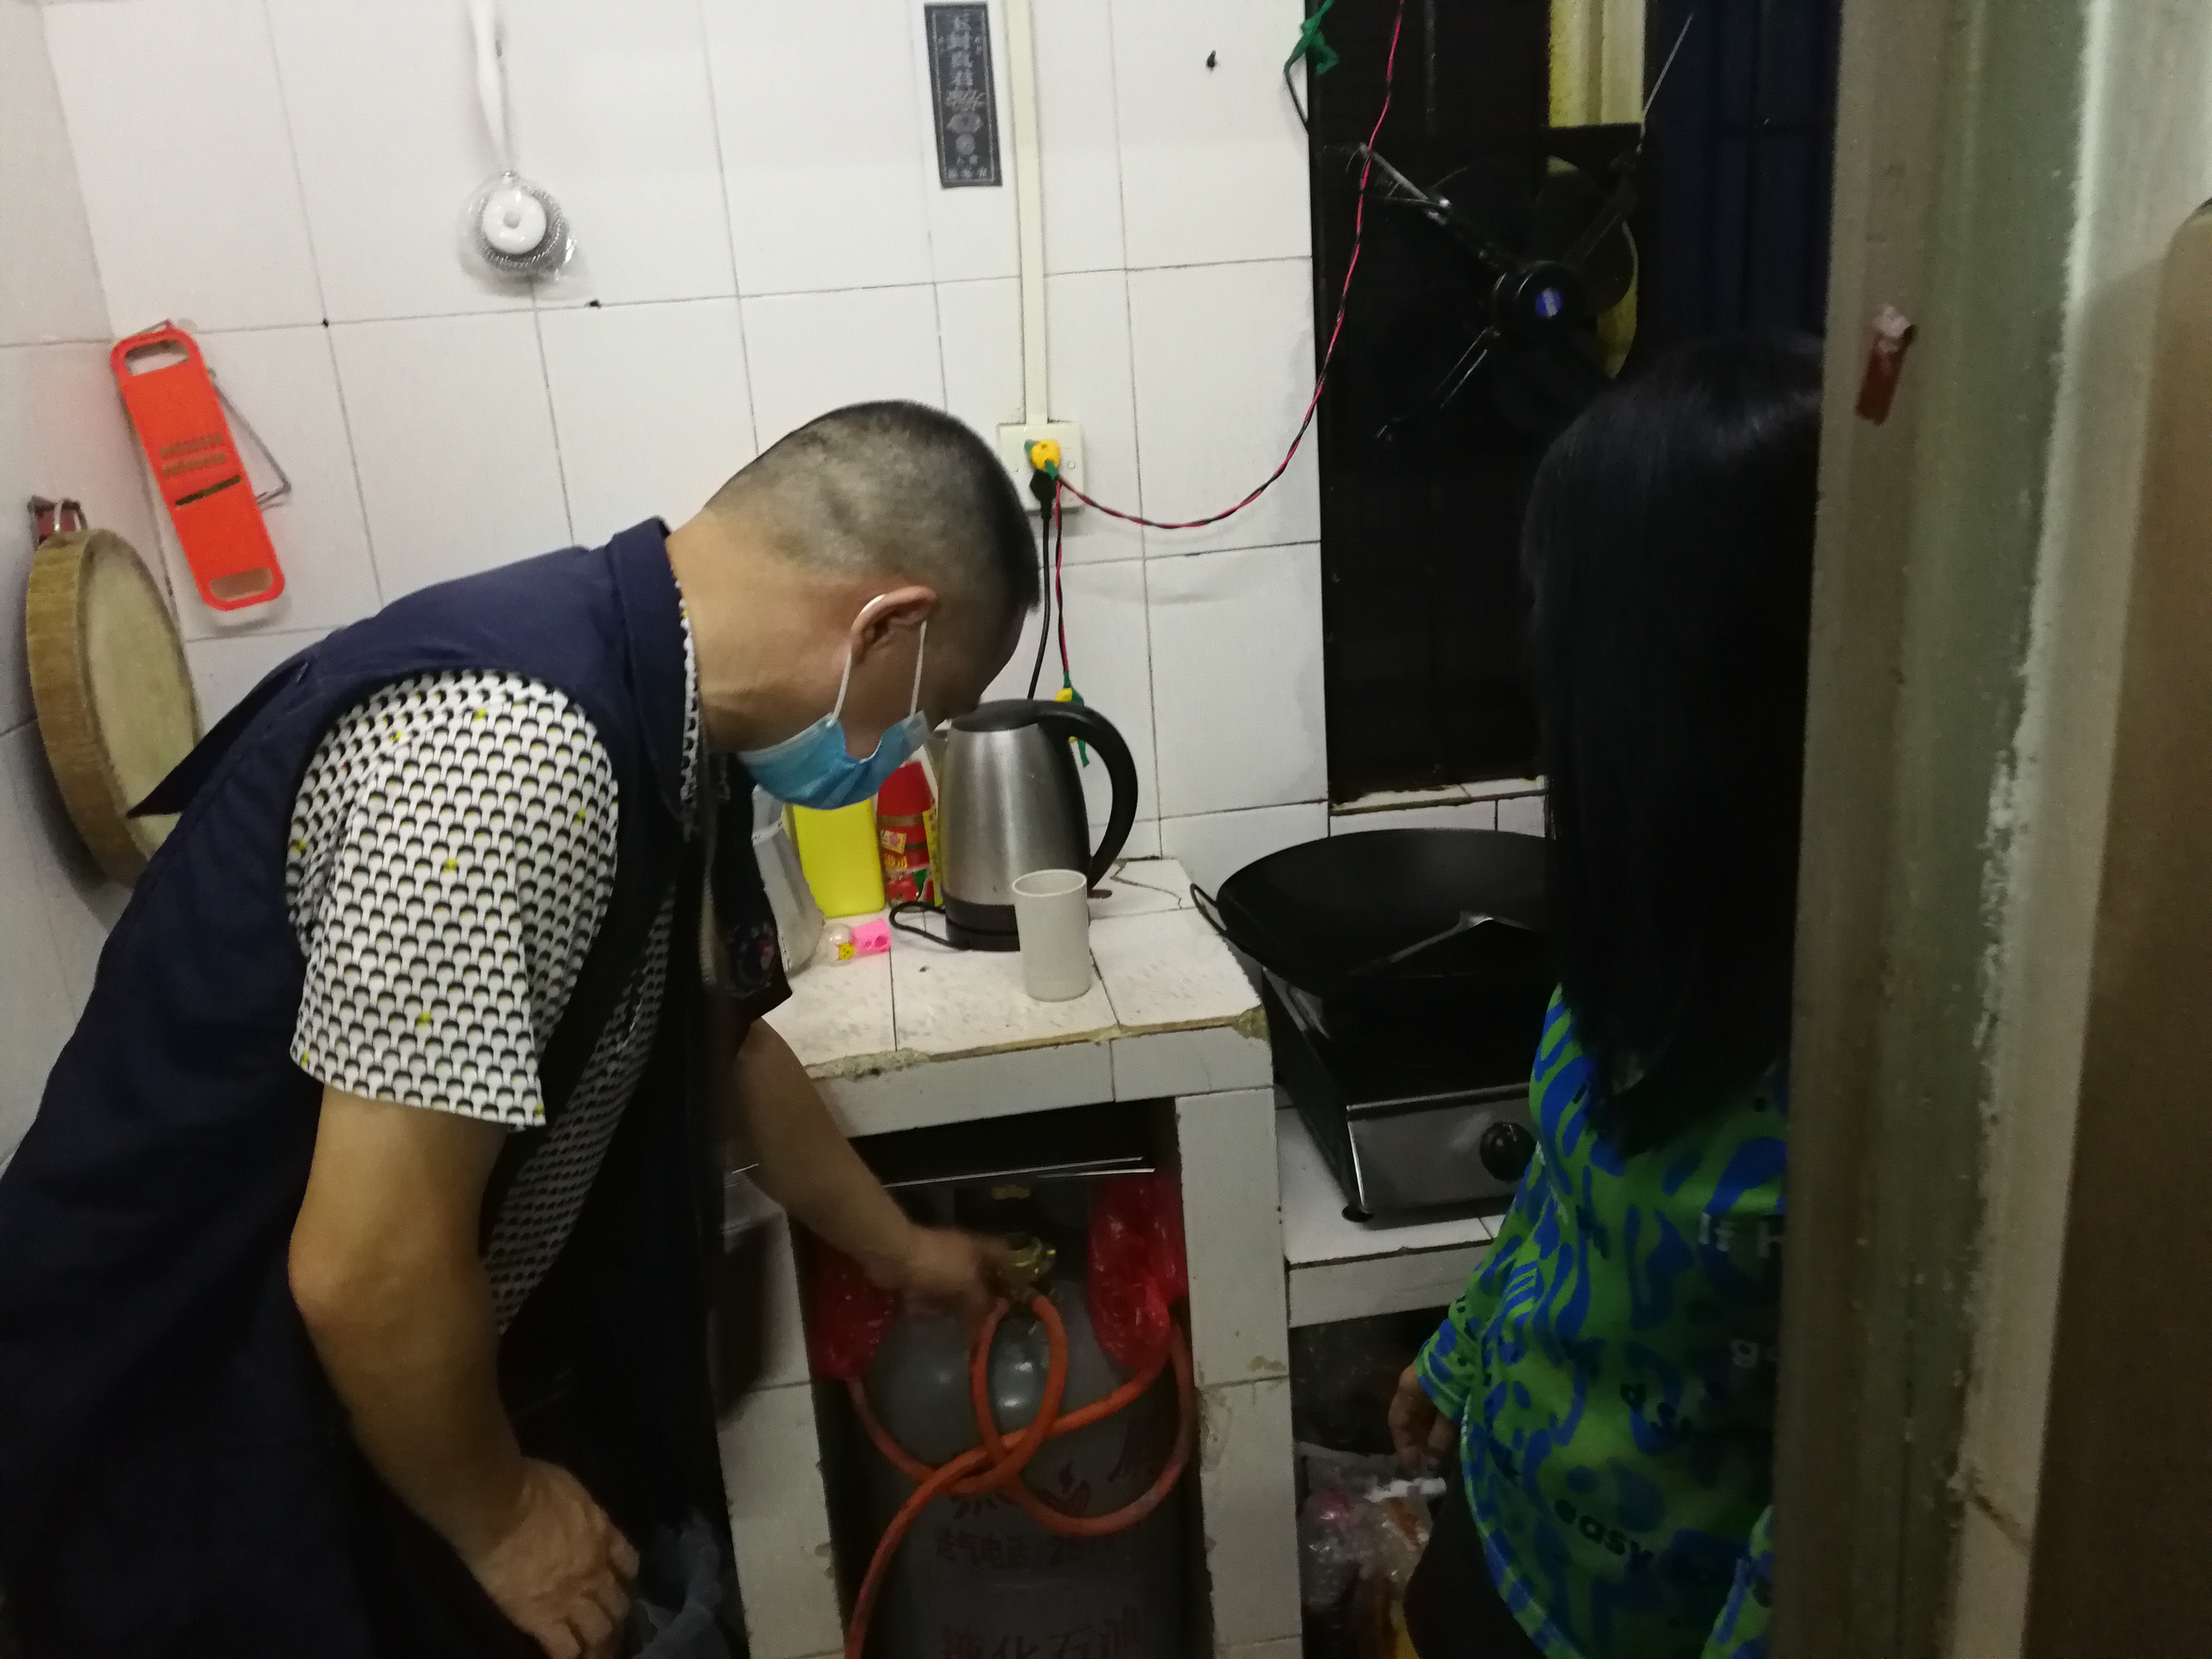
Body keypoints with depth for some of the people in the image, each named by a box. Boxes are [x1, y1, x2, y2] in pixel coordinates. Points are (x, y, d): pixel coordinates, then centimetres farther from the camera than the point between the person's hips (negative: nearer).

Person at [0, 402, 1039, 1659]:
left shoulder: (659, 722, -2)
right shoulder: (515, 750, -32)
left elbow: (721, 1040, 13)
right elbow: (366, 1271, -29)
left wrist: (899, 1250, 23)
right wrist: (498, 1517, -11)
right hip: (195, 1447, -8)